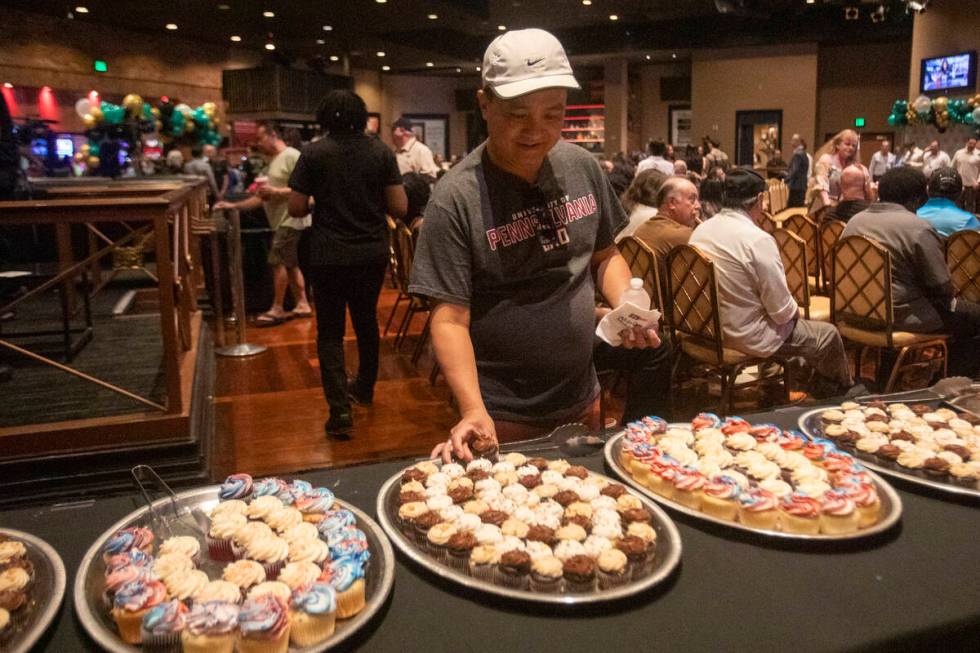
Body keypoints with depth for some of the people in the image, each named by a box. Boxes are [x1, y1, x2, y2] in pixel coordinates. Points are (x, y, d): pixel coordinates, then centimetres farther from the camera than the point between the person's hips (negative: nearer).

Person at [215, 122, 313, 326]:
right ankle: (302, 304, 17)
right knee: (290, 264, 11)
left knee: (278, 261, -8)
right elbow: (263, 198, 20)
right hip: (281, 221, 10)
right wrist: (233, 205, 16)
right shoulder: (274, 161, 19)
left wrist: (275, 191, -21)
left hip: (290, 220, -10)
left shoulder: (291, 156, -11)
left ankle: (277, 309, 0)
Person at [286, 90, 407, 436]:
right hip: (372, 252, 3)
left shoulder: (313, 154, -7)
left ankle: (340, 408, -6)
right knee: (366, 320, 21)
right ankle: (365, 387, 38)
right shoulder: (381, 152, -3)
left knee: (330, 331, 4)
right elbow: (400, 207, -4)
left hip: (328, 255, -3)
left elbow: (296, 208, -6)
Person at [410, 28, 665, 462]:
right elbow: (450, 319, -19)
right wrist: (474, 411, -31)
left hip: (582, 399, 6)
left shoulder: (582, 168, -3)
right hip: (502, 416, -5)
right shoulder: (456, 198, -18)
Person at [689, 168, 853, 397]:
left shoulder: (700, 230, -3)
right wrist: (795, 310, 4)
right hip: (747, 337, -8)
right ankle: (841, 392, 37)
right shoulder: (758, 240, -25)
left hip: (710, 326, 8)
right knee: (829, 335, 12)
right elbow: (782, 311, -20)